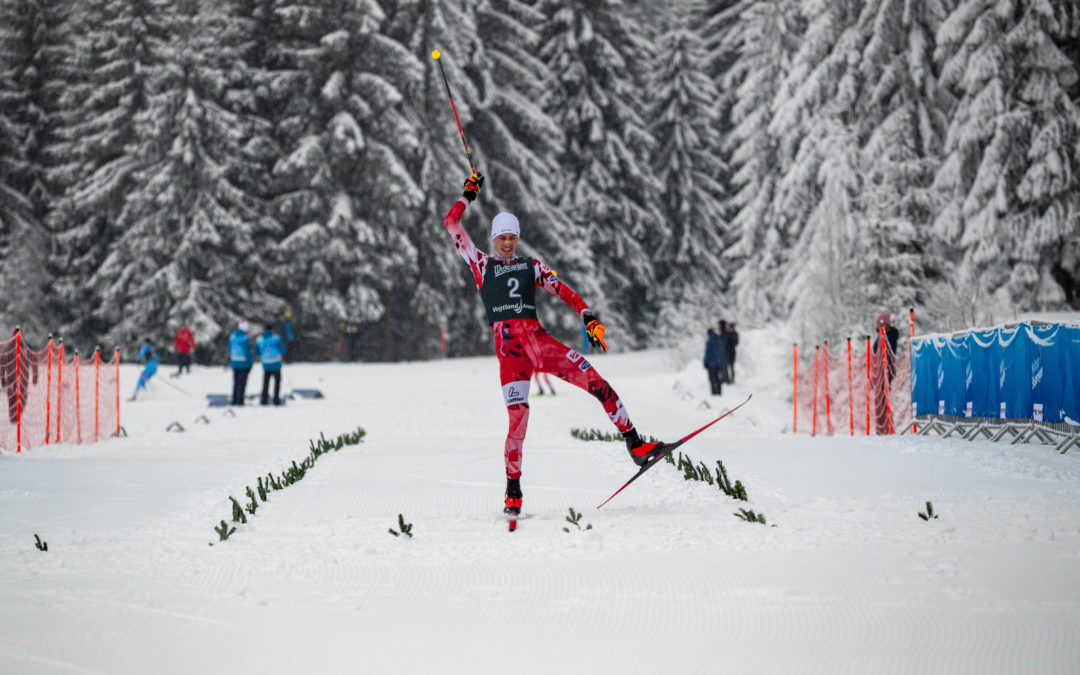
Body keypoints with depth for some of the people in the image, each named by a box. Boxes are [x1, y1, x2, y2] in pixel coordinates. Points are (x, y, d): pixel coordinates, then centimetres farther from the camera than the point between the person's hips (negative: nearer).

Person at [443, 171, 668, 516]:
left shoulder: (531, 266, 20)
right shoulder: (482, 265, 14)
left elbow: (563, 291, 13)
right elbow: (452, 224, 12)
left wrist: (588, 317, -1)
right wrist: (469, 194, 19)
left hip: (538, 339, 3)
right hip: (508, 345, -3)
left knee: (596, 381, -13)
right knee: (518, 417, -15)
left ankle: (634, 444, -9)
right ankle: (513, 490, 0)